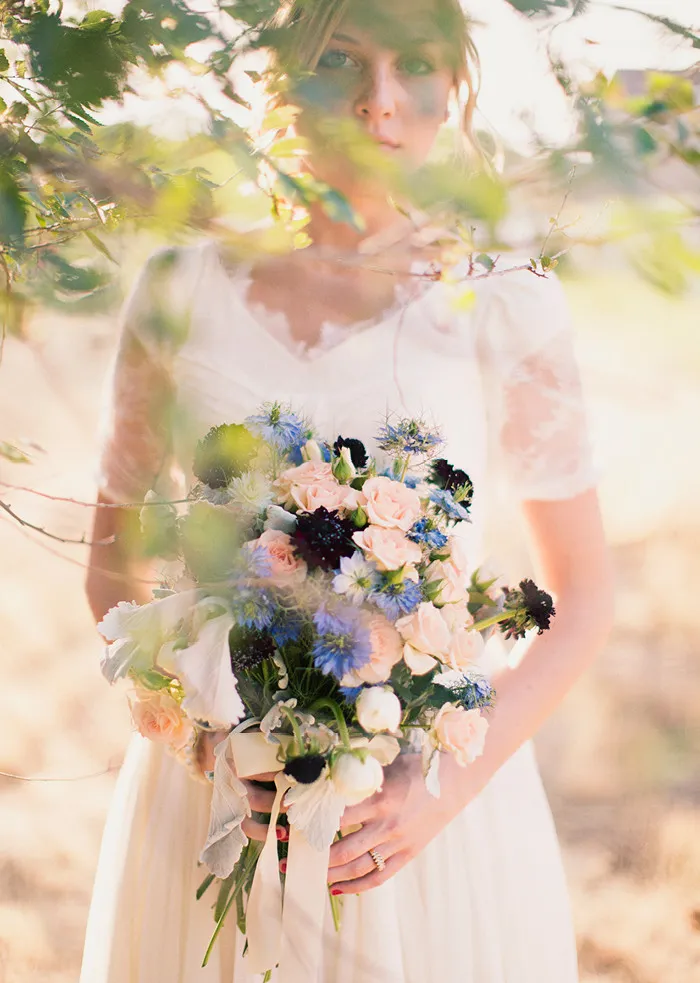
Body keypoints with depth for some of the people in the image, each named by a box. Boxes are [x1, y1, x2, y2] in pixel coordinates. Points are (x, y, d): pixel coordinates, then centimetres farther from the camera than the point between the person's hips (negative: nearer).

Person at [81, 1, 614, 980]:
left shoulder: (503, 306, -7)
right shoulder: (185, 291, -2)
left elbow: (582, 592, -1)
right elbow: (115, 559, 6)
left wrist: (450, 784, -14)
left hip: (423, 808, -1)